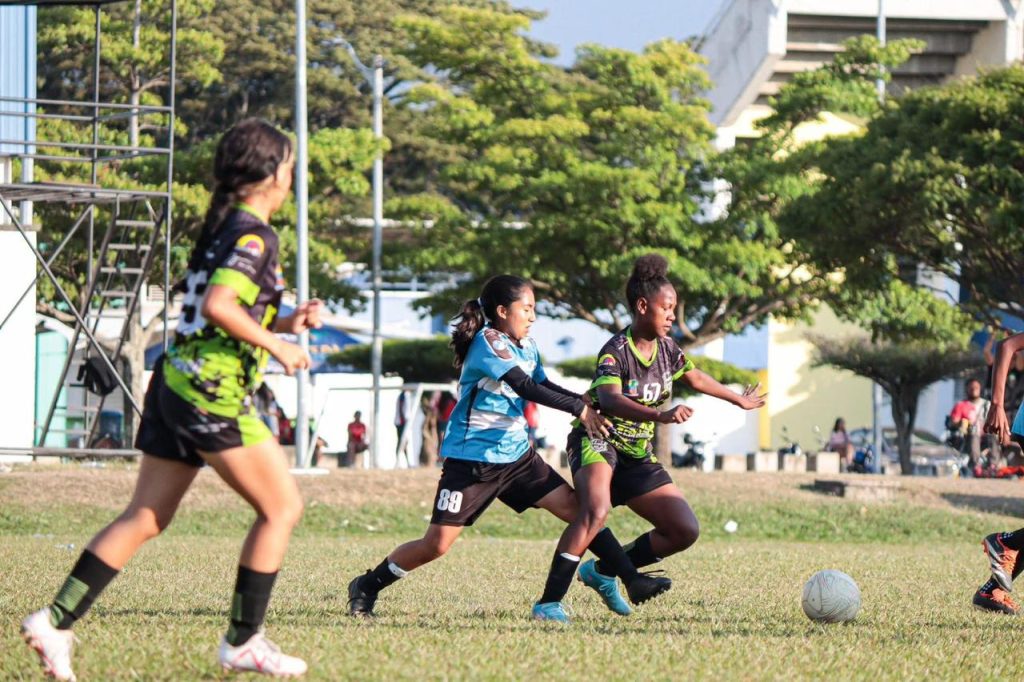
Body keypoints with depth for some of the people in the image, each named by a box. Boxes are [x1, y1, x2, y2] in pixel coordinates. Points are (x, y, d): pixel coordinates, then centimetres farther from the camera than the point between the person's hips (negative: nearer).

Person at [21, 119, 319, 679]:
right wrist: (277, 347, -14)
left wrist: (285, 323, 16)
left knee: (144, 518, 9)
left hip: (174, 383, 9)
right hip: (214, 392, -9)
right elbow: (218, 306, -24)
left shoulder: (223, 228, 18)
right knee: (281, 508, 1)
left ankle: (56, 620, 3)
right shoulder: (255, 235, -11)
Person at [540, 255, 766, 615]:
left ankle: (603, 571, 14)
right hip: (597, 443, -8)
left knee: (685, 531, -1)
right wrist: (661, 415, -51)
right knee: (596, 511, -37)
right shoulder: (616, 351, -18)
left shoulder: (667, 349, 6)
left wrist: (739, 400, 40)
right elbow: (609, 400, -37)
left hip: (638, 455, 8)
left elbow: (695, 378, 27)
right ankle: (550, 600, -34)